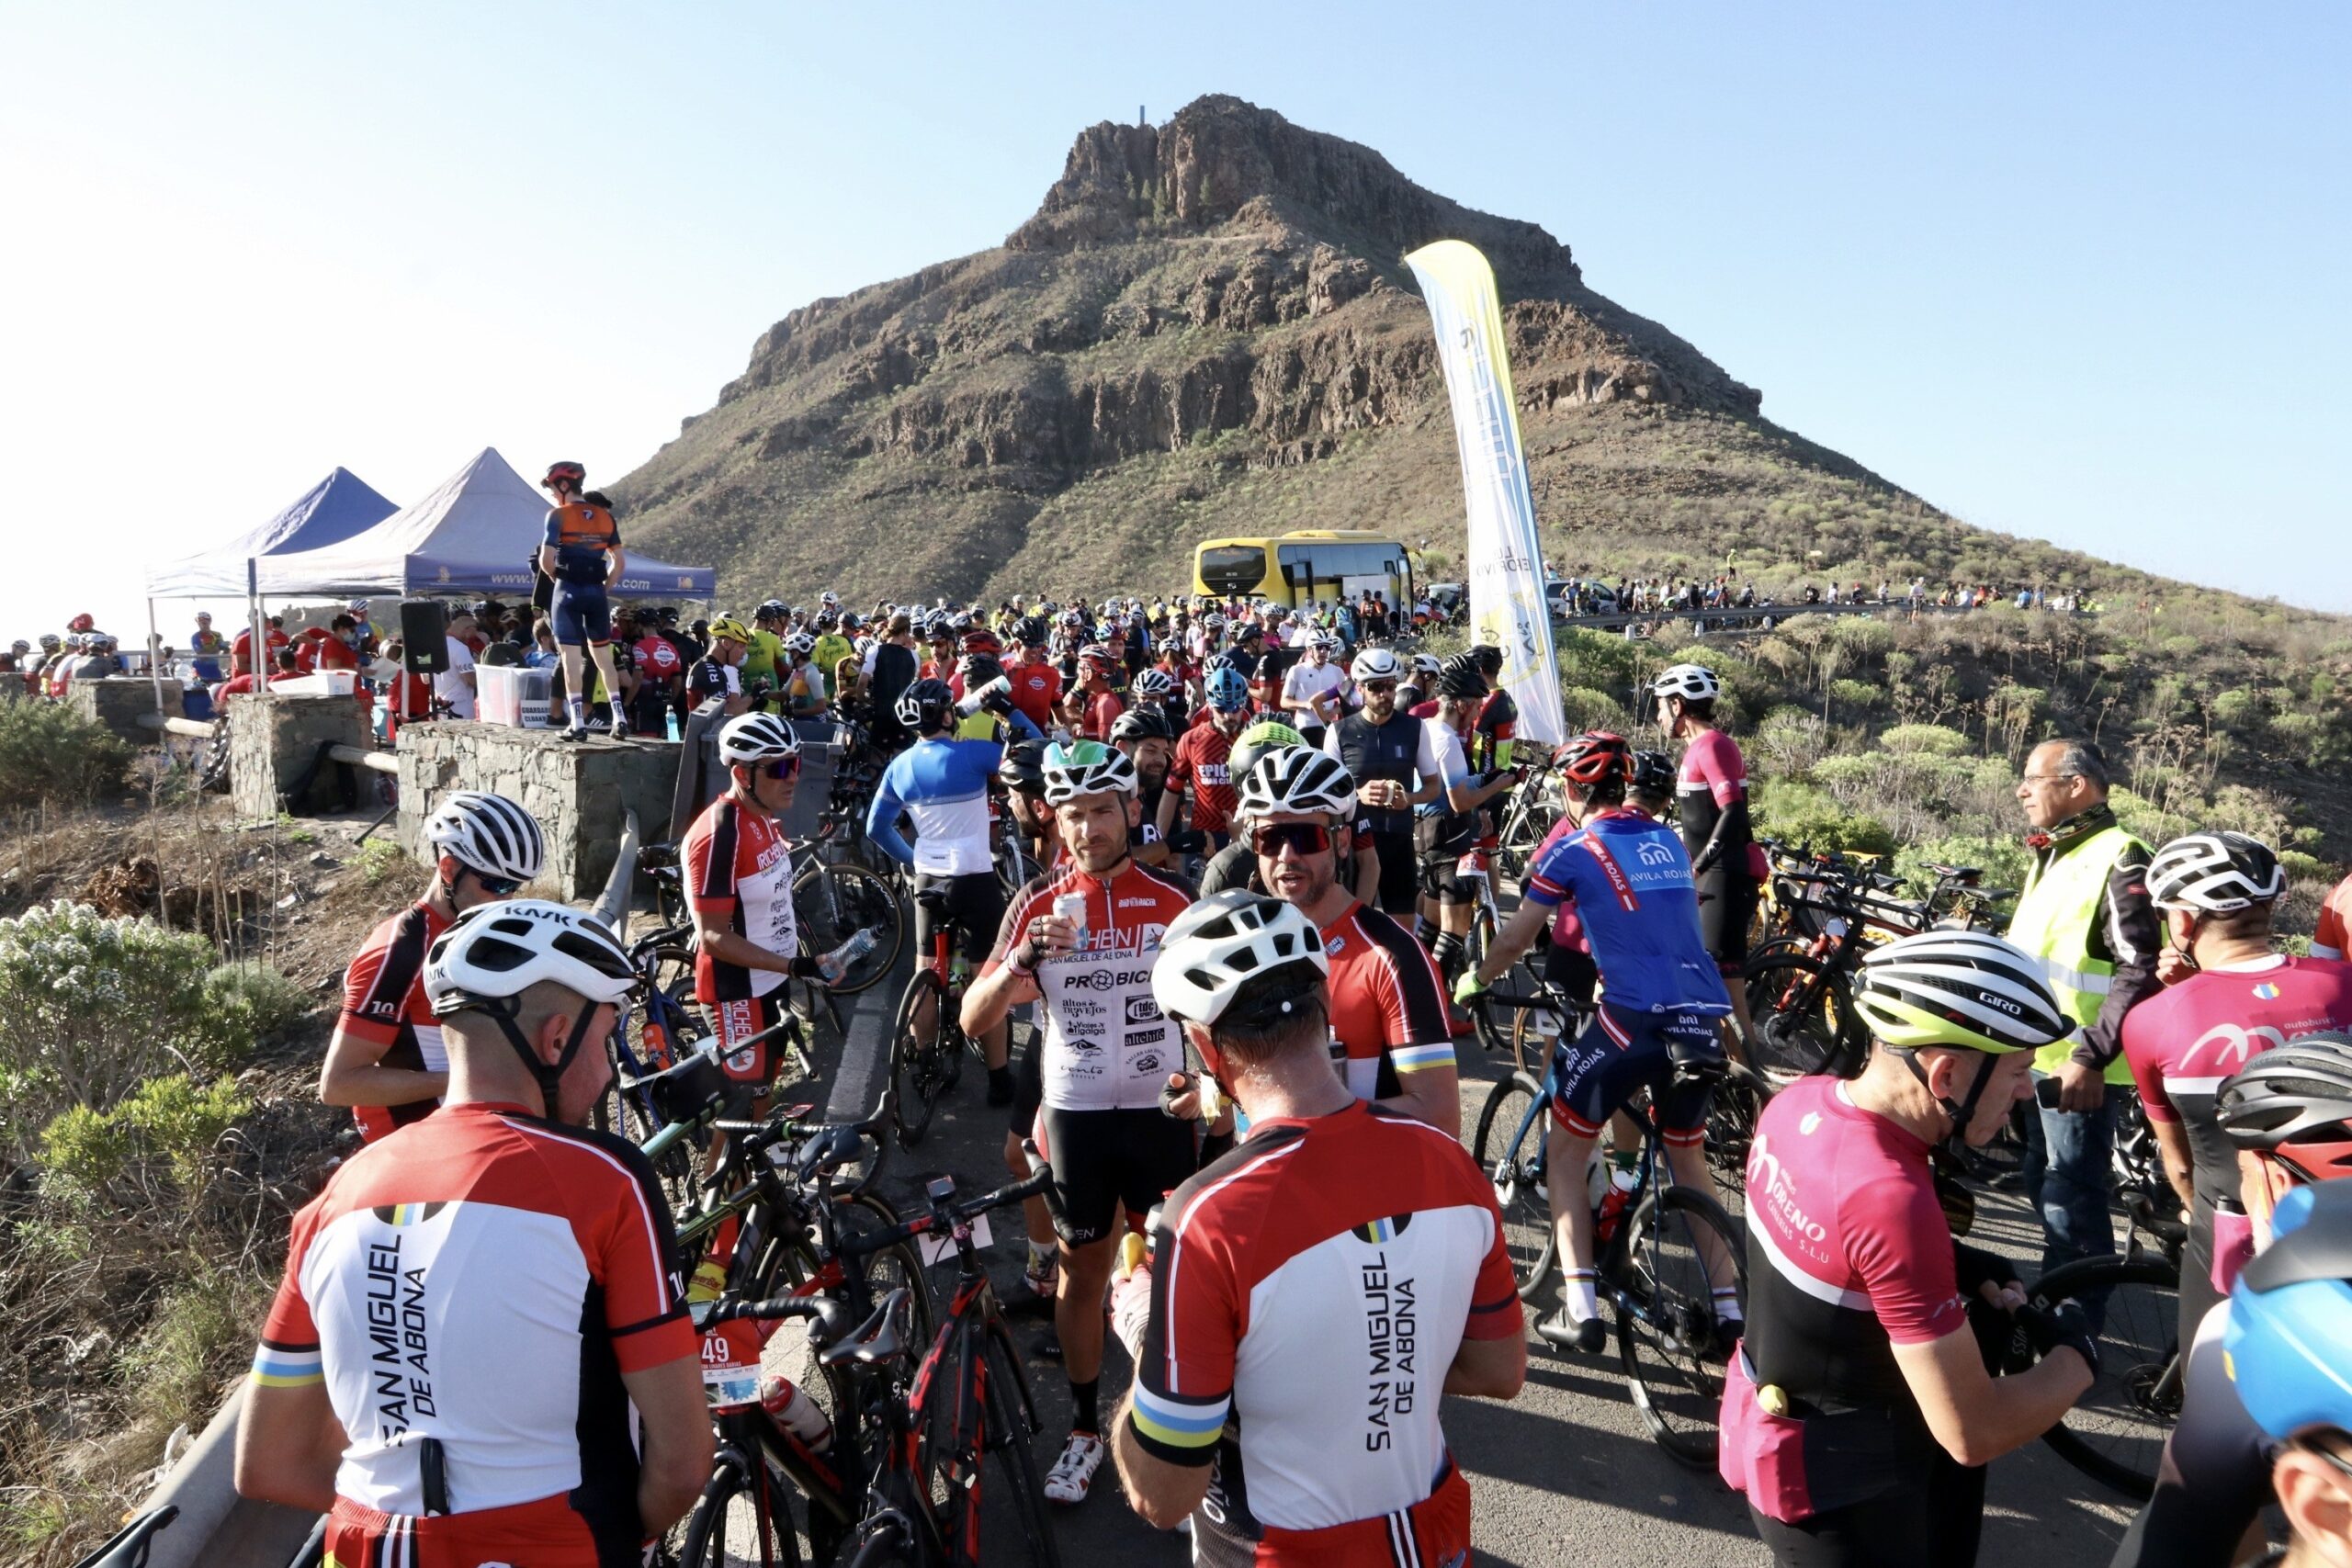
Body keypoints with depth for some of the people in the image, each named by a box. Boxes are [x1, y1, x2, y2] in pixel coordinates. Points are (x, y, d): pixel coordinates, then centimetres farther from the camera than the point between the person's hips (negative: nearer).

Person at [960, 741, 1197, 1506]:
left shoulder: (1174, 898, -6)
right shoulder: (1038, 904, -5)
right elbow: (975, 1021, -9)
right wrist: (1020, 959, -26)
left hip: (1159, 1112, 0)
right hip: (1074, 1115, 1)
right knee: (1081, 1273, 12)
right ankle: (1085, 1428, 29)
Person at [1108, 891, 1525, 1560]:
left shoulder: (1206, 1222, -32)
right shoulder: (1452, 1164, -15)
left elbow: (1161, 1496, -22)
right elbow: (1501, 1373, 0)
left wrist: (1146, 1342, -6)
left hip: (1286, 1549, -4)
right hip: (1436, 1532, 4)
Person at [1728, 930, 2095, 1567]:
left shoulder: (1802, 1099, -10)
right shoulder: (1893, 1201, -35)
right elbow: (1974, 1433, -26)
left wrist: (1957, 1265, 0)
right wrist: (2077, 1354, -9)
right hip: (1839, 1489, -7)